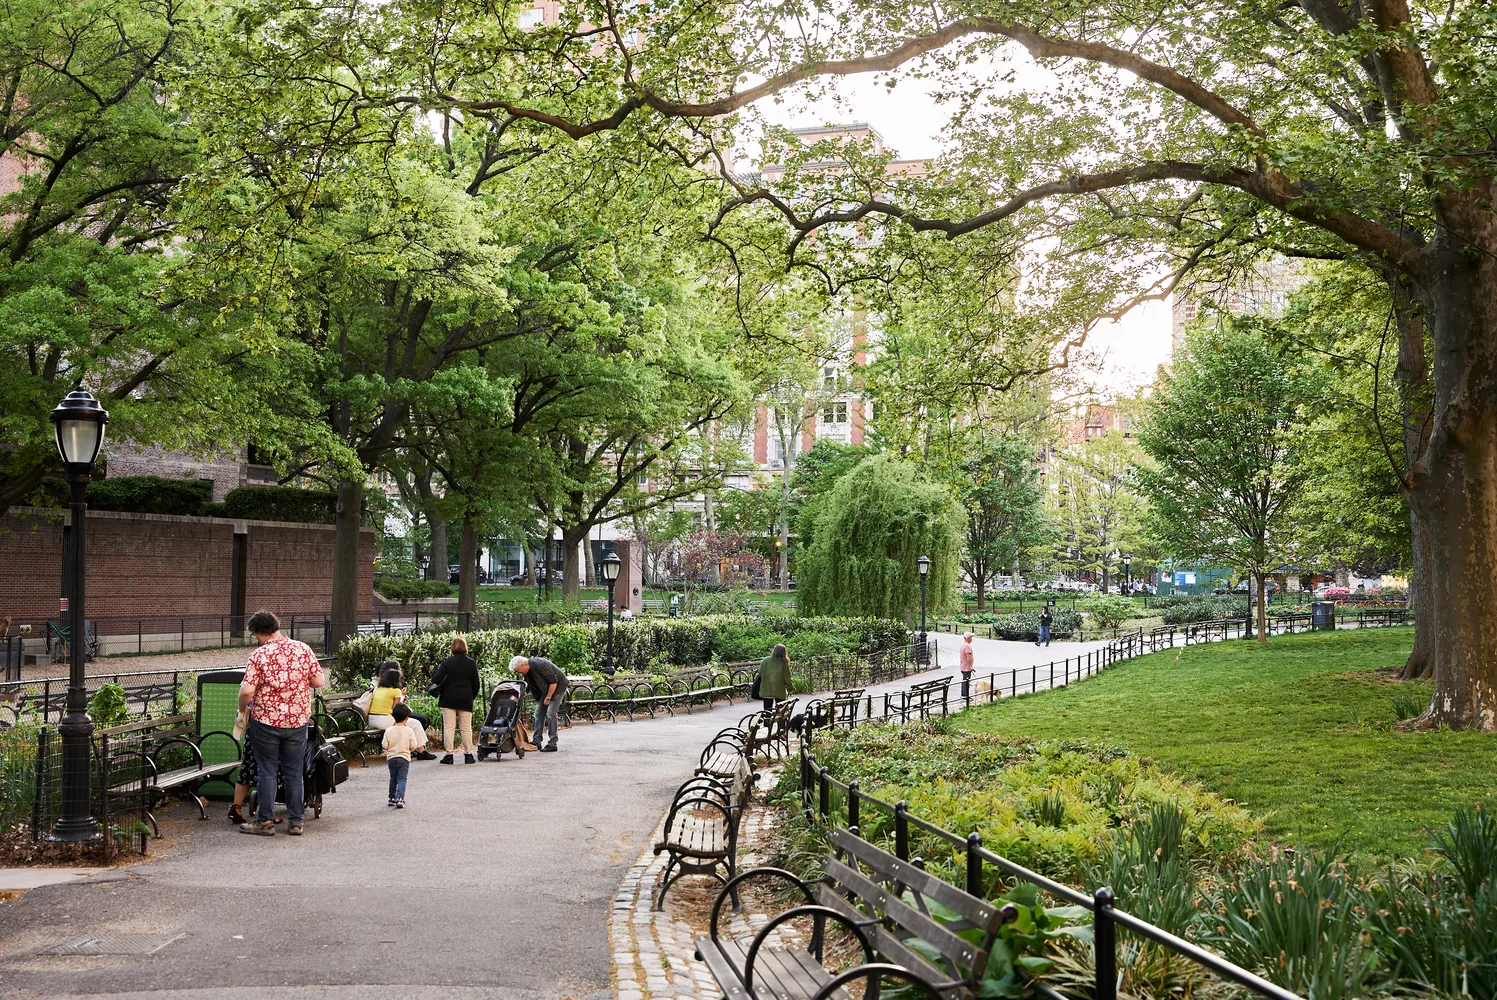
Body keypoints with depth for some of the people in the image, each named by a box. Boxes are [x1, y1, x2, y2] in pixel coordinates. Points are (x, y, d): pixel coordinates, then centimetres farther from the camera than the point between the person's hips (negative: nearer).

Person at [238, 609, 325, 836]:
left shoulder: (259, 656, -12)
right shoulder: (304, 650, -3)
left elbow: (246, 691, -18)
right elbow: (319, 682, -2)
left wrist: (242, 710, 2)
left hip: (266, 721, -3)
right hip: (298, 720, 3)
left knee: (267, 772, 7)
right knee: (294, 773, 10)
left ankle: (265, 821, 11)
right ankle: (295, 822, 14)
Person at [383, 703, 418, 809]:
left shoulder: (389, 731, -4)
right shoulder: (409, 731, -9)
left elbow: (384, 745, -5)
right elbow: (413, 746, -9)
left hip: (391, 757, 3)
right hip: (404, 758, -3)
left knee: (393, 779, 18)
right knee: (402, 779, -4)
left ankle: (392, 798, 26)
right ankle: (399, 799, -18)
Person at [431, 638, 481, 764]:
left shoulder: (446, 662, -5)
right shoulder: (471, 662, -1)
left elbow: (436, 679, -9)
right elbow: (476, 683, 3)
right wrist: (472, 696, 17)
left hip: (449, 698, -1)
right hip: (466, 699, 1)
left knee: (449, 727, 2)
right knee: (466, 728, 7)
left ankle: (449, 755, 1)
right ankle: (468, 755, 6)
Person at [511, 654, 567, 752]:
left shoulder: (539, 665, -32)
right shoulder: (526, 671, -6)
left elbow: (554, 682, -27)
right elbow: (527, 685, 6)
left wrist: (548, 698, -19)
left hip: (558, 686, -9)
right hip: (546, 688, 9)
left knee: (550, 714, -13)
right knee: (539, 713, 4)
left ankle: (552, 744, -9)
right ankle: (536, 742, 7)